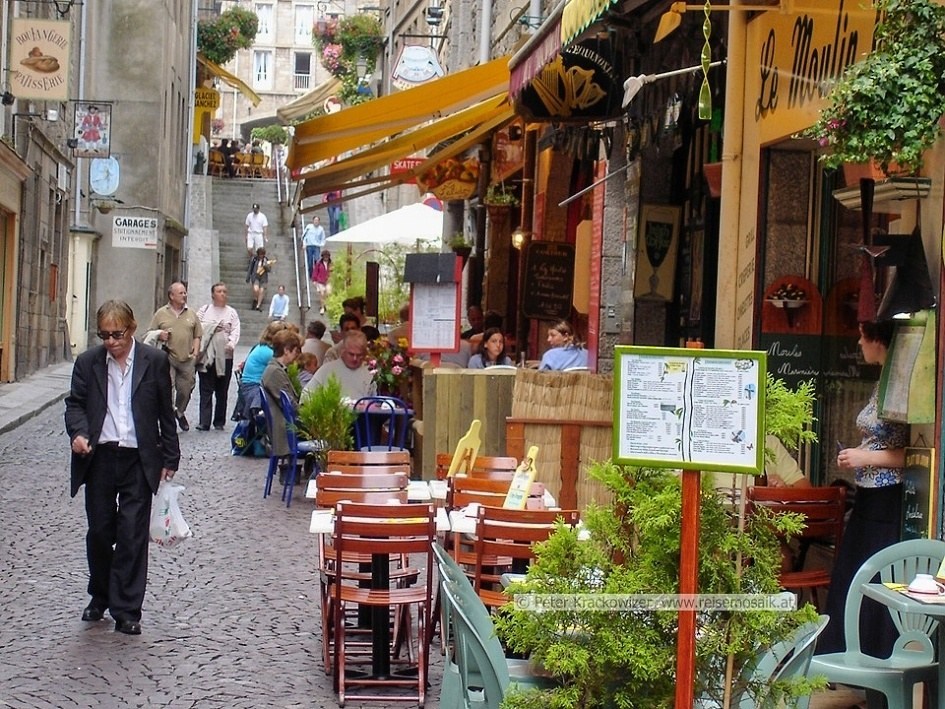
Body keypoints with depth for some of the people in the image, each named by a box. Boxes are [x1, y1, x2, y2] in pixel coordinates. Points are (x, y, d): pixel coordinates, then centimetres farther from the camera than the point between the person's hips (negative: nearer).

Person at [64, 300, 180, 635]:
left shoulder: (155, 361, -1)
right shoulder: (87, 362, 3)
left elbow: (166, 412, 3)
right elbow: (75, 403, 6)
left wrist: (170, 458, 4)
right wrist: (78, 432, -15)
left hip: (138, 460, -2)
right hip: (99, 459, 2)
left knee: (133, 535, -1)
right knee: (99, 531, 10)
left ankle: (126, 610, 5)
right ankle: (100, 597, 30)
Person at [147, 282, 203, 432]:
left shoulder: (191, 314, 13)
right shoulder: (161, 313, 6)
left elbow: (197, 335, 15)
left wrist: (195, 351, 1)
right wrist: (159, 335, -10)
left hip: (187, 359, 3)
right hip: (168, 358, -3)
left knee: (185, 389, 7)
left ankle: (180, 412, 32)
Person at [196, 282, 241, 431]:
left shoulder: (232, 312, 12)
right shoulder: (204, 310, 13)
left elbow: (235, 330, 1)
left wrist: (231, 343, -17)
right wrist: (213, 327, -9)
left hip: (225, 355, 1)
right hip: (206, 355, -1)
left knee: (222, 391, 4)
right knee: (206, 390, -6)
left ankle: (219, 422, 10)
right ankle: (204, 422, -9)